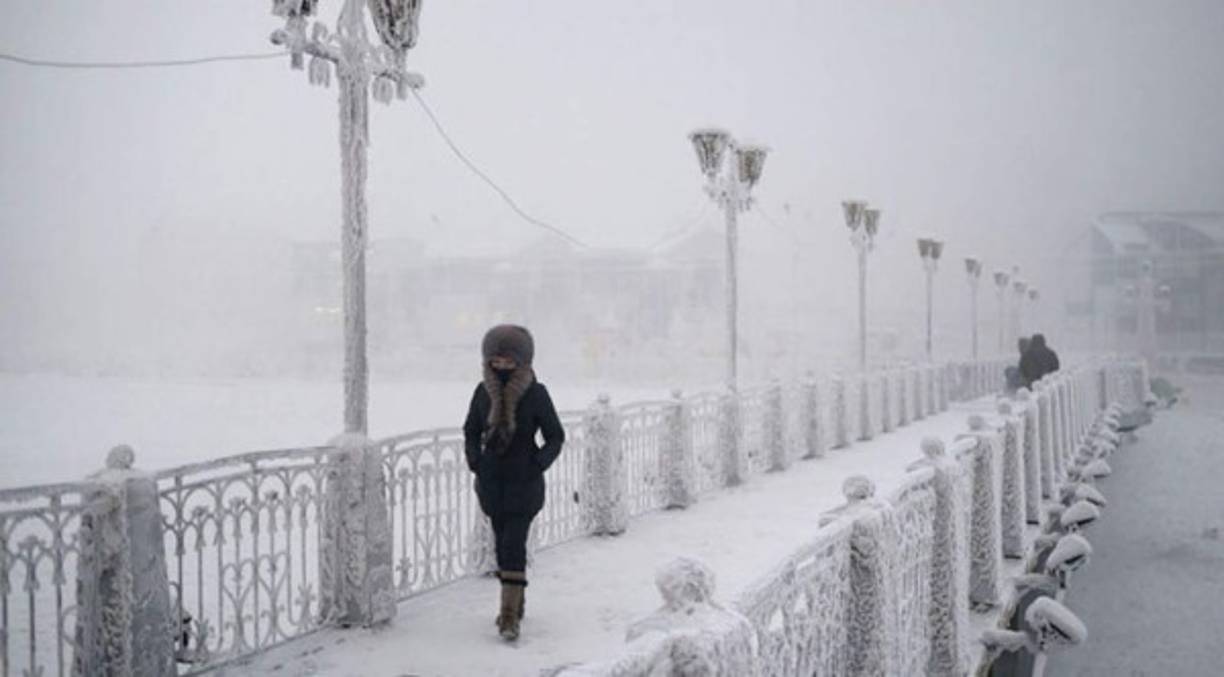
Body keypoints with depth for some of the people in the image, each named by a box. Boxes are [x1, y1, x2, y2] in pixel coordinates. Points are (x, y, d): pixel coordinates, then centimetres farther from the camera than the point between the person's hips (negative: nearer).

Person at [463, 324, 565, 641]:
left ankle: (510, 615, -10)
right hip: (492, 480, 4)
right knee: (503, 542, 13)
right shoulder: (484, 391, 1)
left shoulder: (536, 393, -9)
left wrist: (539, 463, -13)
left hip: (524, 481, -4)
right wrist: (474, 460, -2)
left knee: (513, 544, -12)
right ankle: (515, 603, 29)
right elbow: (471, 431, 13)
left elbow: (555, 437, -1)